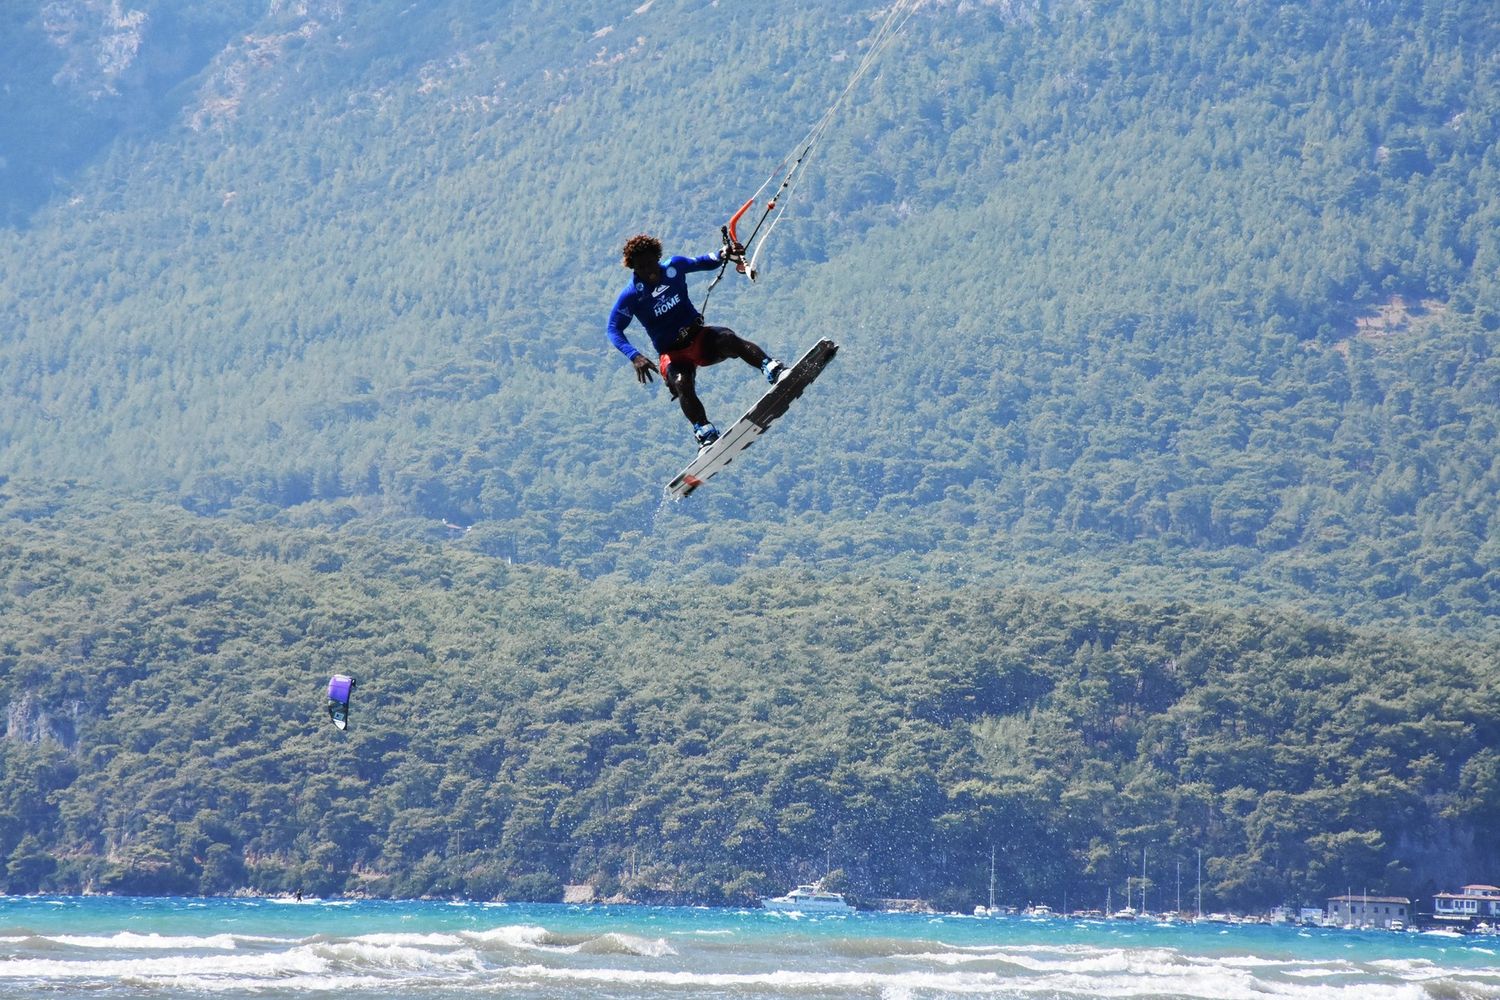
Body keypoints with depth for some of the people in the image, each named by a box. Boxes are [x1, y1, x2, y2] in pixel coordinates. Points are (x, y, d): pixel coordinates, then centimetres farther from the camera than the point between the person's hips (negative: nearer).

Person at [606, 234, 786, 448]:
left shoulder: (674, 267, -1)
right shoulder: (631, 296, -10)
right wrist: (634, 356, -24)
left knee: (730, 340, -30)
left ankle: (774, 370, -43)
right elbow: (614, 330, -7)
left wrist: (724, 255, -9)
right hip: (672, 353, -2)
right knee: (682, 384, -33)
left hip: (699, 336, 2)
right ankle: (707, 436, -35)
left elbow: (704, 263, 14)